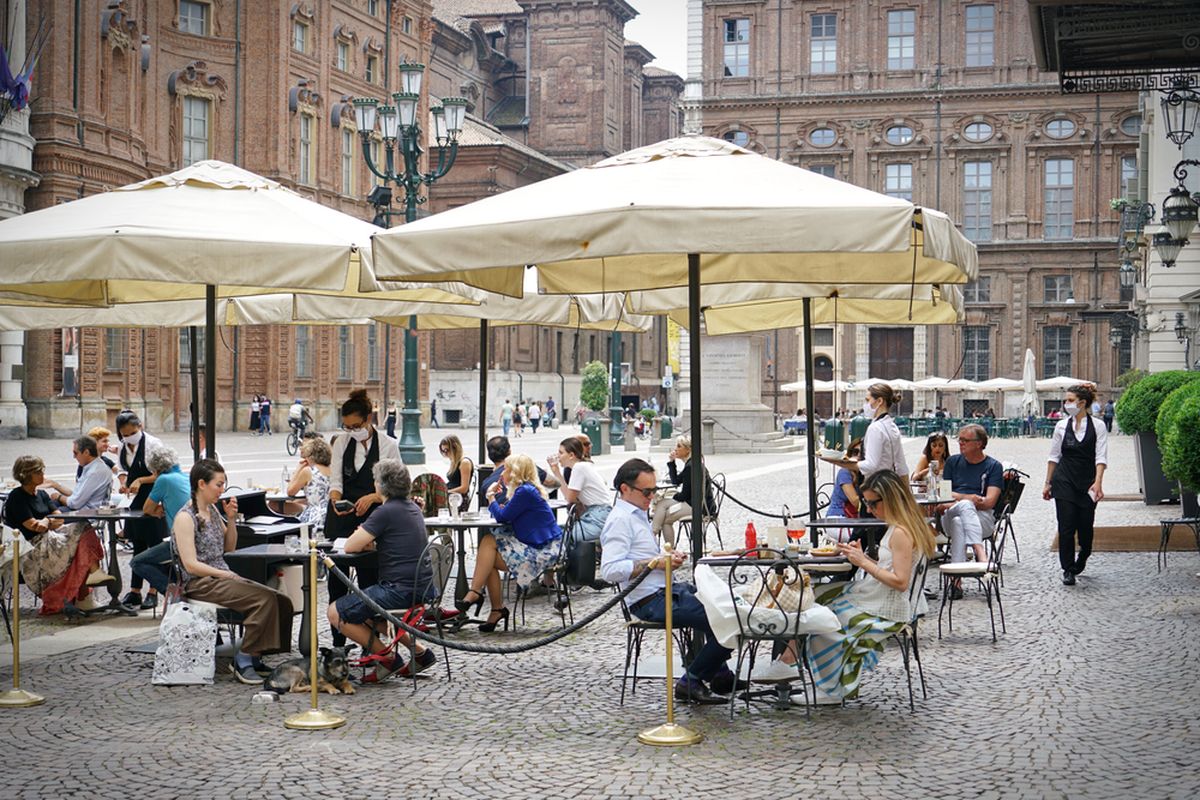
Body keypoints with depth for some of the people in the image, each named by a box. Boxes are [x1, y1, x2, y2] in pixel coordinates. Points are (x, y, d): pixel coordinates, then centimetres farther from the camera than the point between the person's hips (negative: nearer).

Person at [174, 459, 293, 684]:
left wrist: (231, 519, 5)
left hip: (221, 578, 8)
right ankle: (243, 661, -20)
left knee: (281, 602, -13)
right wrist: (227, 575, -17)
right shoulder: (185, 518, -11)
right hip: (200, 583, -8)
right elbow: (191, 564, -17)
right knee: (264, 599, -27)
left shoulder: (213, 510, 14)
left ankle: (255, 656, -9)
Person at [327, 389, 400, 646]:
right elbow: (335, 481, 4)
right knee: (336, 577, 3)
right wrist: (336, 500, -17)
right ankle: (337, 640, 12)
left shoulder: (388, 445, -3)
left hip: (371, 518, -3)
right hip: (341, 518, 3)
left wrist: (372, 497, -19)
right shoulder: (341, 443, 6)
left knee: (368, 578, -3)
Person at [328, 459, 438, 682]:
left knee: (335, 613, -1)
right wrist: (370, 542, 9)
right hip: (424, 590, 9)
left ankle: (388, 658, 0)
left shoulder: (386, 512, -14)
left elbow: (350, 546, -15)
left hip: (401, 591, -9)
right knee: (367, 607, 32)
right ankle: (420, 651, 21)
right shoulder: (412, 508, 14)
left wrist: (361, 537, 7)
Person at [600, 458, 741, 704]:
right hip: (651, 601, -11)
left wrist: (668, 557, 8)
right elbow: (610, 570, -26)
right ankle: (691, 682, -7)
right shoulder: (620, 520, -14)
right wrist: (656, 562, -22)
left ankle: (718, 674, 30)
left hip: (665, 590, 11)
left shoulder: (639, 514, 18)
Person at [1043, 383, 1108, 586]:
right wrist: (1048, 483, 9)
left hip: (1087, 482, -1)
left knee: (1085, 526, 6)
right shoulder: (1062, 426, 4)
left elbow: (1101, 457, -8)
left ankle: (1082, 559, 35)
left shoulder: (1098, 426, -2)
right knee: (1066, 527, -6)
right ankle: (1068, 570, 2)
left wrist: (1098, 482, -20)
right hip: (1064, 481, 1)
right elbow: (1053, 456, 10)